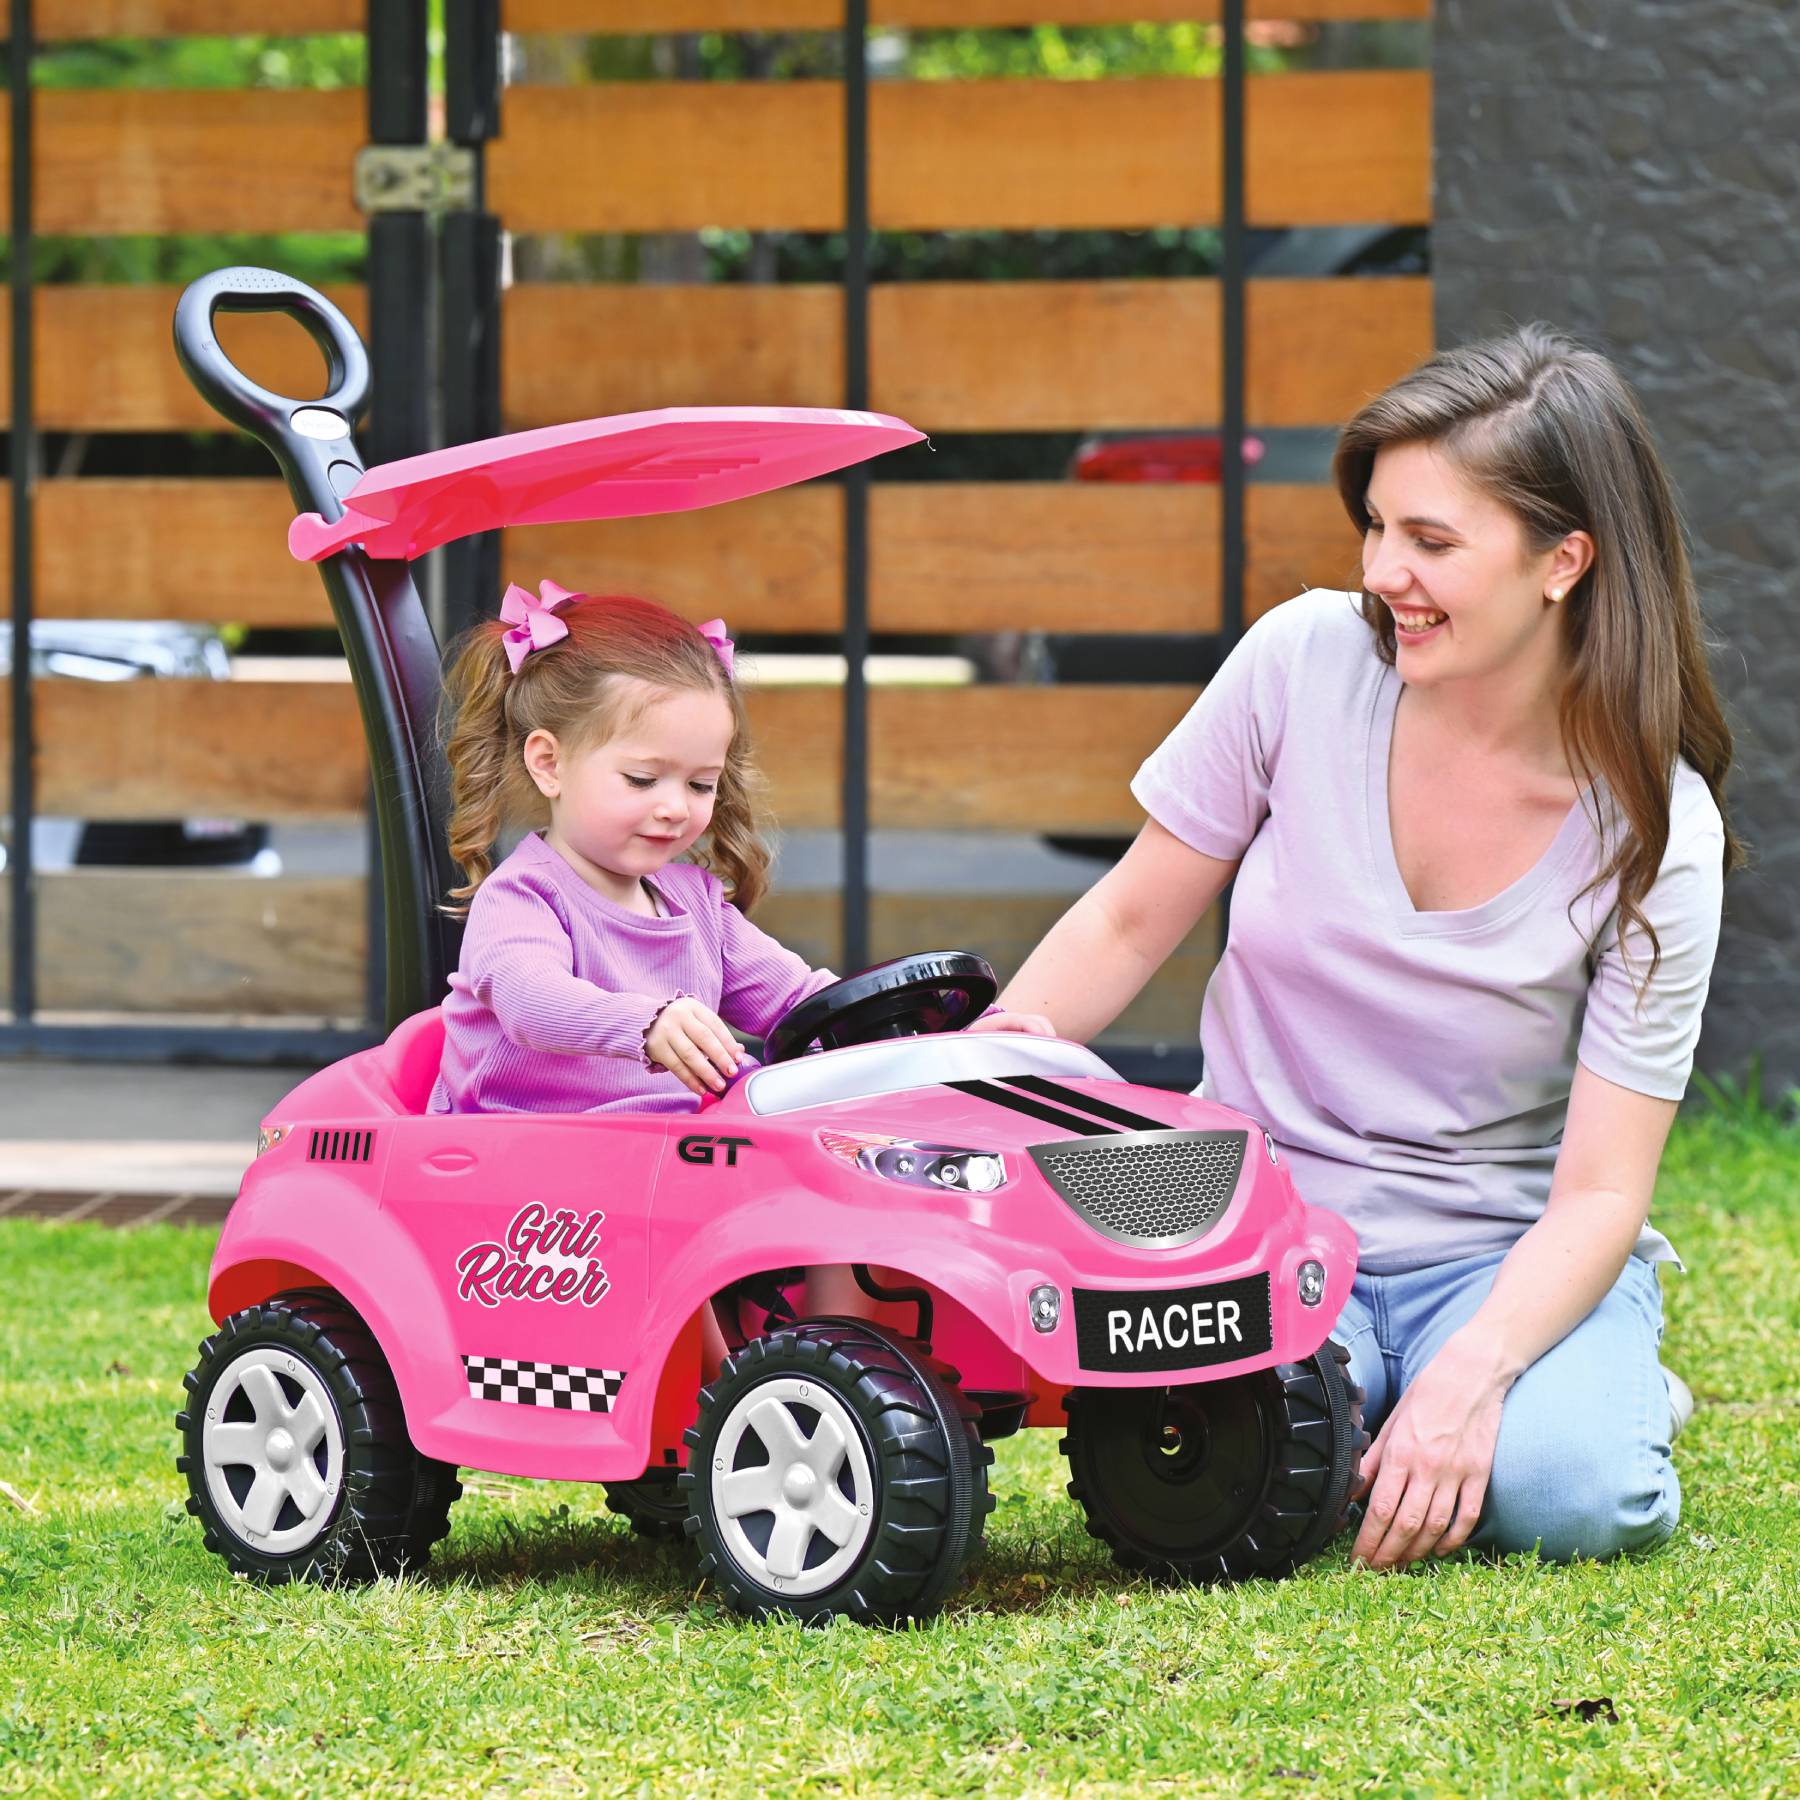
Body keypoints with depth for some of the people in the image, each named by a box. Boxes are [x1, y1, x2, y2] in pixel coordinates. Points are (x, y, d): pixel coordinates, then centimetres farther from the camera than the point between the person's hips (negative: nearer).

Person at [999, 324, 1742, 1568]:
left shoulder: (1654, 831, -12)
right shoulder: (1309, 662, -9)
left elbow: (1599, 1191, -12)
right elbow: (1131, 924, 3)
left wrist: (1467, 1377, -30)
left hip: (1507, 1253, -1)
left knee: (1558, 1491, -31)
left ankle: (1621, 1401, 6)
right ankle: (1349, 1380, 6)